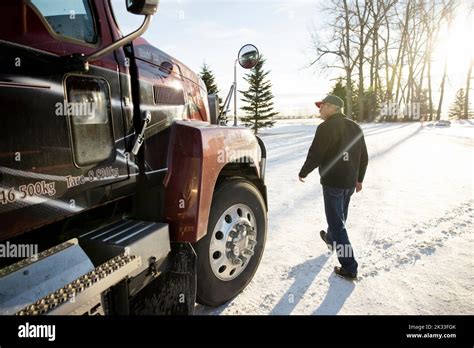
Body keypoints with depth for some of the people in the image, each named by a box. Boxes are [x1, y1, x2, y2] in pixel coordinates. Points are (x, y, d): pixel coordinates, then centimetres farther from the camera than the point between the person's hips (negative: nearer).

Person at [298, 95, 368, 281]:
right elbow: (364, 157, 12)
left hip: (332, 182, -8)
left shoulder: (326, 127, -17)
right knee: (339, 216, 27)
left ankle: (349, 268, 4)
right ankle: (331, 239, 52)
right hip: (350, 182, 8)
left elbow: (314, 156, -18)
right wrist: (359, 178, 22)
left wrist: (303, 173, -1)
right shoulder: (355, 127, 9)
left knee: (337, 222, 0)